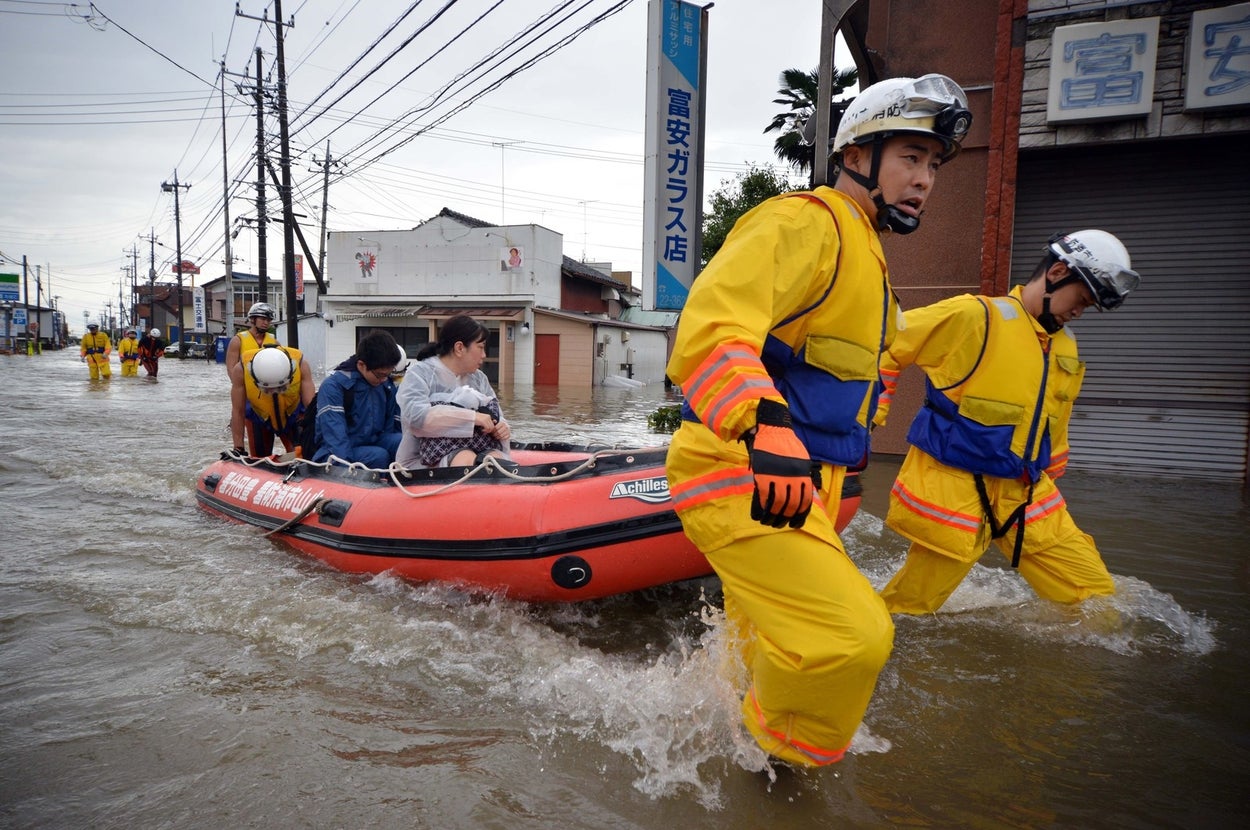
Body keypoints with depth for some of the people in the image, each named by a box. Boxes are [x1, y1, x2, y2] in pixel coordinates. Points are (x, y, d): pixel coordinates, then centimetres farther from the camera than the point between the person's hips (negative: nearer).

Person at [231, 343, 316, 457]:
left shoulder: (300, 363, -33)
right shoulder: (242, 368, -32)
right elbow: (238, 412, -24)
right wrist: (238, 448, -22)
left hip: (293, 416, 0)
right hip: (258, 418, 0)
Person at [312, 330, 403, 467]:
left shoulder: (387, 385, 2)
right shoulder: (333, 386, -17)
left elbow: (391, 425, 6)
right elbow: (335, 434, -25)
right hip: (340, 454, -5)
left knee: (401, 441, -25)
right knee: (378, 456, -32)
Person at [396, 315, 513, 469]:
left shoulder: (478, 377, 12)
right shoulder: (420, 373, -4)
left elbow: (496, 418, 16)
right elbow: (415, 415, -22)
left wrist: (503, 428, -10)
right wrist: (472, 417, -24)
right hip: (423, 461, -4)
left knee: (498, 459, -28)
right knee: (467, 460, -34)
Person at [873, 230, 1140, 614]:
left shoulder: (1068, 351, 13)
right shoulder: (976, 316, -12)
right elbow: (887, 342, -8)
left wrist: (1048, 481, 25)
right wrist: (869, 414, -10)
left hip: (1024, 493, 7)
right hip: (952, 486, -7)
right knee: (908, 606, 3)